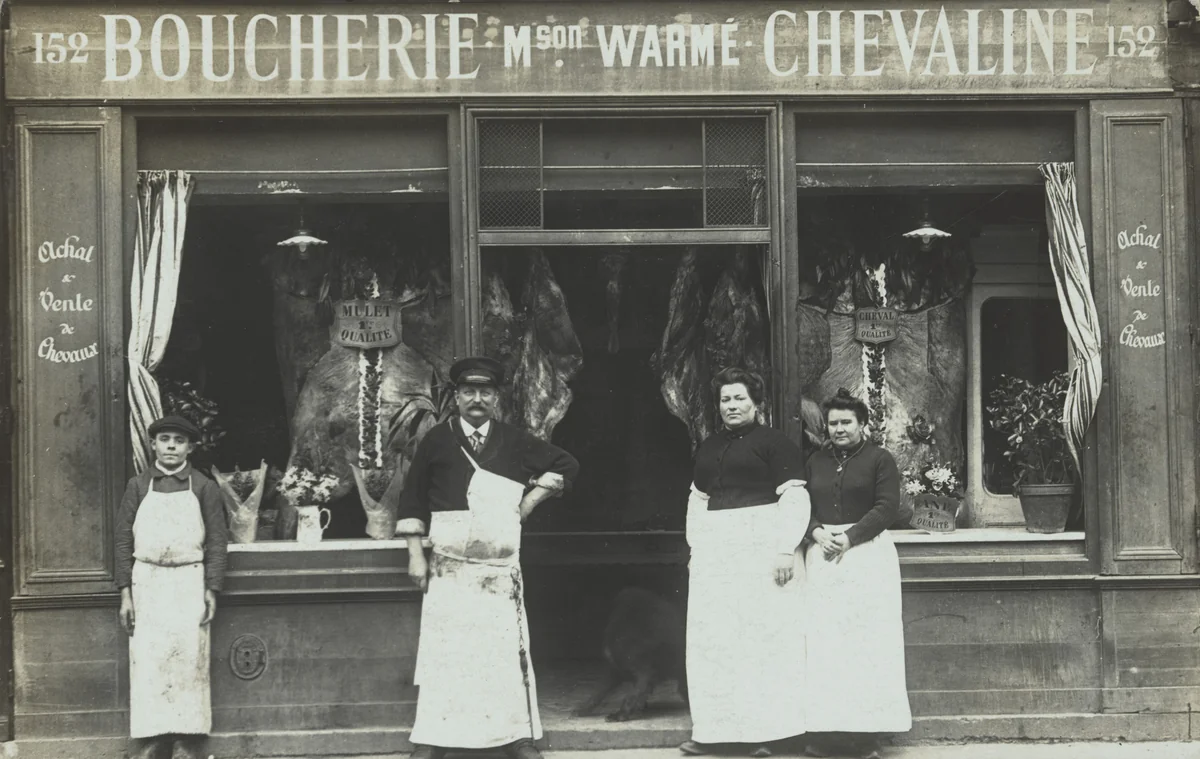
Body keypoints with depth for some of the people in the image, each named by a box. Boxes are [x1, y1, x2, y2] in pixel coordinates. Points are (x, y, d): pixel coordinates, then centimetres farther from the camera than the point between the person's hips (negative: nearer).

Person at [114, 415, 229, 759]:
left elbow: (217, 542, 2)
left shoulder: (203, 488, 3)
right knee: (147, 663, -2)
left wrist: (211, 591, -5)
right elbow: (124, 540, 5)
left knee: (188, 663, -1)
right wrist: (125, 594, -1)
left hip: (189, 584, -1)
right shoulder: (138, 486, 6)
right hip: (147, 582, 1)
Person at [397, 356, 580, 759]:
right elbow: (413, 501, 5)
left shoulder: (515, 442, 8)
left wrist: (529, 502, 7)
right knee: (444, 654, -3)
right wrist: (415, 555, -1)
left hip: (501, 568, 2)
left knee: (506, 651, 2)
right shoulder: (437, 441, 4)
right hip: (449, 570, -1)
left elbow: (566, 464, 17)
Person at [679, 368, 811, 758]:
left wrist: (785, 550, -15)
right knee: (712, 639, 4)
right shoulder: (708, 448, 17)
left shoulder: (774, 442, -3)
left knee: (760, 636, -5)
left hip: (761, 548, -6)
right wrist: (695, 548, 14)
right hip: (715, 551, 6)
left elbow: (795, 499, -8)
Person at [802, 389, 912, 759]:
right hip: (823, 555, 4)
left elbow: (887, 506, -7)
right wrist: (816, 531, -10)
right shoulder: (815, 461, 15)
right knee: (823, 640, -2)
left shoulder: (879, 459, 2)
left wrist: (850, 537, -16)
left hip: (867, 552, -4)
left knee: (866, 639, -5)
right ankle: (824, 728, 0)